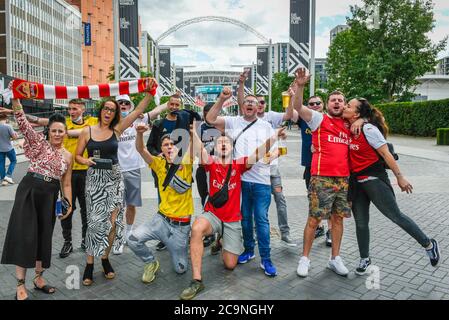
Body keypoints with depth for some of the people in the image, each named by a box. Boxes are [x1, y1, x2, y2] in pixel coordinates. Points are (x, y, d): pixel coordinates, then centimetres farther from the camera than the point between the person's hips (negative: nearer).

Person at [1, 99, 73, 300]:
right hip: (28, 190, -4)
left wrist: (68, 204, 5)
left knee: (44, 236, 10)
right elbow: (22, 122, -14)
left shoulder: (67, 156, 10)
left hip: (50, 196, 4)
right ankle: (20, 285, 8)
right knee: (24, 235, -3)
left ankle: (39, 278, 27)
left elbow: (66, 183, 13)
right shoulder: (40, 142, 0)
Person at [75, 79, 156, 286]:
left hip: (114, 178, 1)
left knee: (113, 221, -1)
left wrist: (149, 92, -12)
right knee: (96, 221, -1)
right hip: (94, 179, -1)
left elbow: (138, 111, -4)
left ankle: (105, 258, 20)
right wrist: (86, 161, -13)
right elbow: (77, 155, 9)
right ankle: (89, 264, 14)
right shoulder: (87, 131, 2)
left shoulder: (117, 130, 3)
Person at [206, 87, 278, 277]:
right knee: (245, 218, 13)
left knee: (262, 219, -1)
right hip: (241, 179, 1)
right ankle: (248, 250, 31)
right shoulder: (234, 122, 5)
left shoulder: (266, 126, 10)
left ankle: (265, 259, 7)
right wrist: (221, 100, -14)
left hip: (261, 180, 0)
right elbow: (210, 119, -7)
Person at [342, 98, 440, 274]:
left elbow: (386, 154, -14)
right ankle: (365, 260, 28)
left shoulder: (368, 129, -16)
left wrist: (400, 177, -11)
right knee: (360, 222, 12)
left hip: (374, 179, -6)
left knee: (396, 215, 3)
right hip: (356, 181, 7)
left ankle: (429, 245, 25)